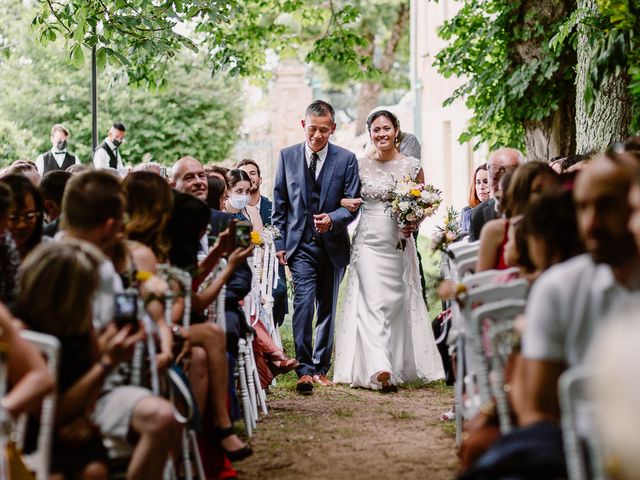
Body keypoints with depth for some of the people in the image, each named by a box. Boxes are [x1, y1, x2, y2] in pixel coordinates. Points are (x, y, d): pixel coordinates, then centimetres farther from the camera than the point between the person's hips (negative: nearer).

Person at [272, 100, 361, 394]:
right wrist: (279, 243, 1)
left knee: (327, 308, 10)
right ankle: (304, 370, -18)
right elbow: (279, 204, 7)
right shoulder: (287, 156, 3)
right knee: (304, 303, -16)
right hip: (300, 244, -1)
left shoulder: (346, 159, -1)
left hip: (333, 245, 1)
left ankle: (321, 368, 20)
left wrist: (332, 219, -23)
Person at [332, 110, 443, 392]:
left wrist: (413, 225, -8)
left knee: (397, 304, 5)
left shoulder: (412, 166, 5)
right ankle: (379, 370, -22)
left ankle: (399, 365, 17)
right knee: (372, 303, -13)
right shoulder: (361, 166, 5)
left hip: (399, 244, 1)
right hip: (368, 243, -1)